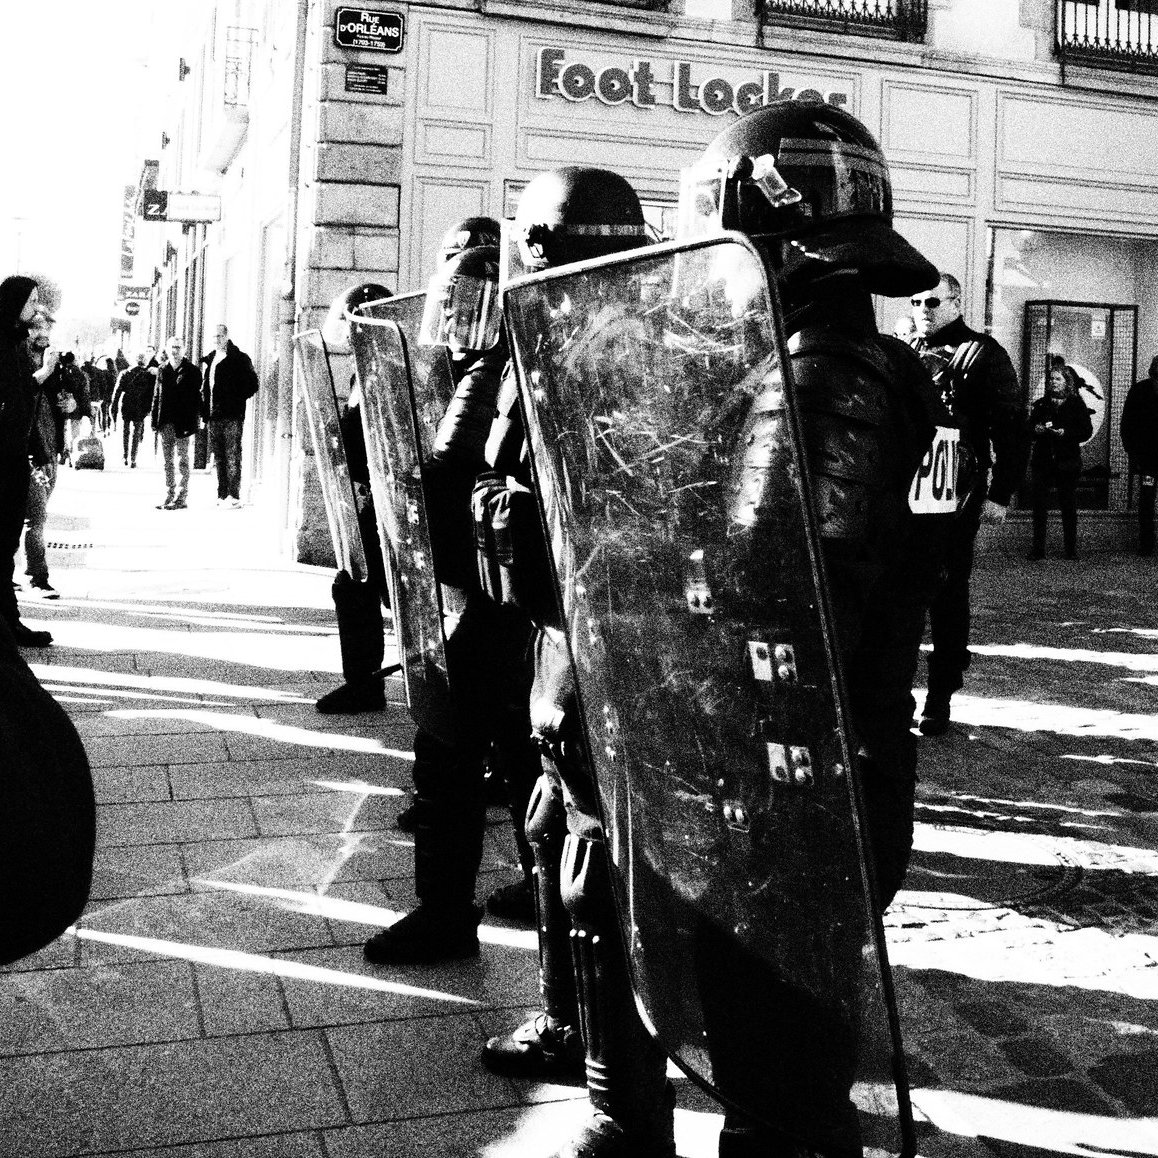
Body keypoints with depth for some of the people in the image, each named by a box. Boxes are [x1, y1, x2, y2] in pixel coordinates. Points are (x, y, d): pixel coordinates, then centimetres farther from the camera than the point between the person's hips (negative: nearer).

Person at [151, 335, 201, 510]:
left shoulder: (192, 371, -2)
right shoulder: (162, 371, 11)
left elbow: (196, 398, -6)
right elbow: (156, 396, 13)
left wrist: (192, 424, -12)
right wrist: (155, 422, 6)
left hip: (182, 424, -5)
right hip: (166, 424, 5)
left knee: (182, 461, -1)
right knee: (168, 462, 9)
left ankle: (181, 498, 3)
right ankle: (169, 496, 15)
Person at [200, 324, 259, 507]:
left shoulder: (239, 358, -3)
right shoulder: (210, 359, 18)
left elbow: (252, 384, -5)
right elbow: (204, 387, 22)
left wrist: (236, 400, -11)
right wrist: (205, 410, 11)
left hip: (232, 416, -7)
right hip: (214, 416, 7)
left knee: (232, 455, -8)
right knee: (219, 456, 9)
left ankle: (234, 496, -9)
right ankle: (222, 495, 14)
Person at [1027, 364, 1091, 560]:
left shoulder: (1076, 404, 4)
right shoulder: (1040, 404, 12)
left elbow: (1087, 431, -1)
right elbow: (1028, 428, 14)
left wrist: (1065, 433, -15)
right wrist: (1036, 429, -8)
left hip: (1067, 462, -2)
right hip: (1042, 461, 2)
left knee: (1069, 506, 1)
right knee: (1039, 505, -2)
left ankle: (1071, 549, 8)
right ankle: (1038, 549, 2)